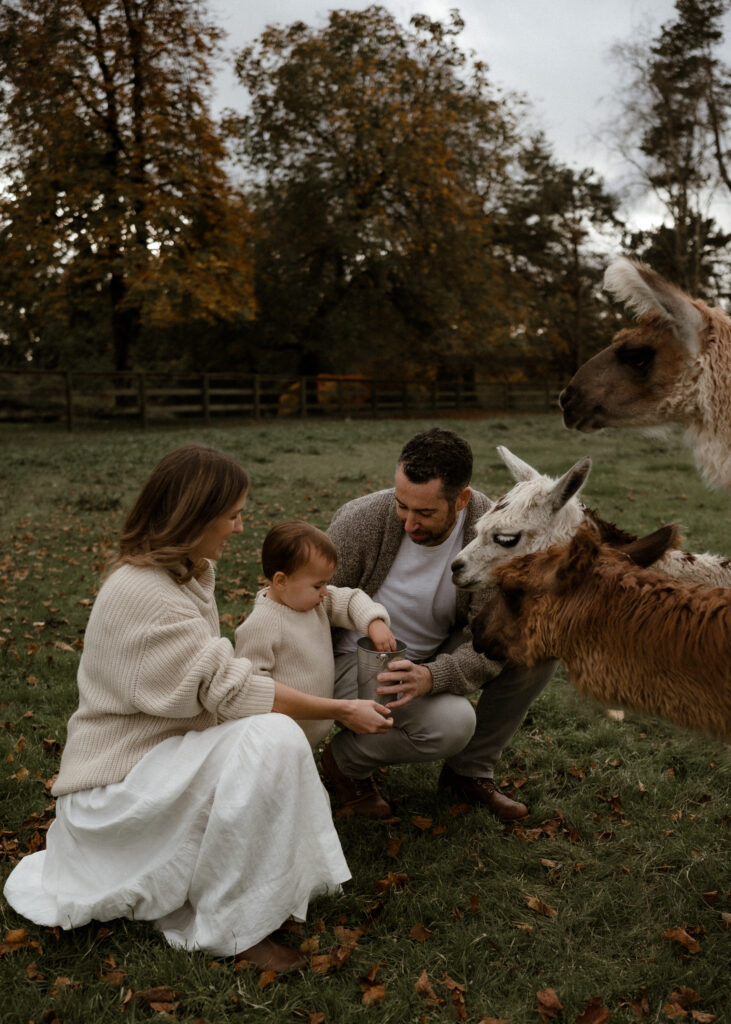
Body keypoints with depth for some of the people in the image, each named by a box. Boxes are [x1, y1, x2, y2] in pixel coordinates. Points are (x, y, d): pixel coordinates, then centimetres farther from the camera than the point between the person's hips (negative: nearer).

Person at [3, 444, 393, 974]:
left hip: (164, 758, 10)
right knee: (272, 739, -29)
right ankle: (231, 926, -15)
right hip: (117, 785, -10)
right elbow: (229, 689, -25)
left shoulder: (186, 574, 6)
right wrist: (342, 710, -17)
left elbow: (212, 680, 14)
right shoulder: (141, 593, -25)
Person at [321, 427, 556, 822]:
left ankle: (469, 771, 4)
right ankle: (344, 757, 0)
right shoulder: (361, 521, -25)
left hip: (434, 659, 4)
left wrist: (431, 677, -39)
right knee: (451, 723, -31)